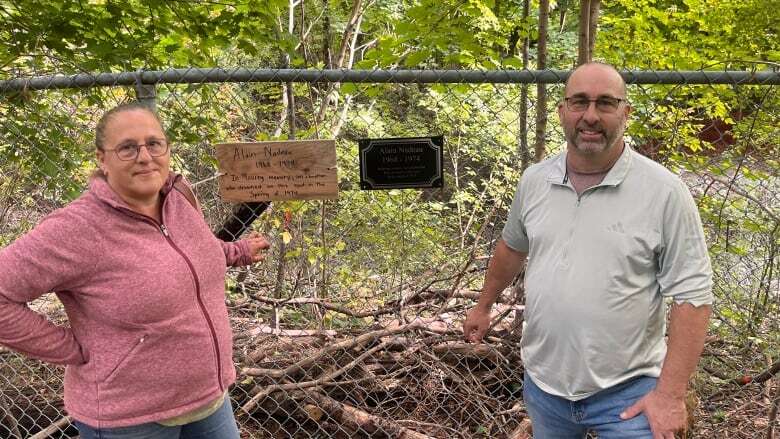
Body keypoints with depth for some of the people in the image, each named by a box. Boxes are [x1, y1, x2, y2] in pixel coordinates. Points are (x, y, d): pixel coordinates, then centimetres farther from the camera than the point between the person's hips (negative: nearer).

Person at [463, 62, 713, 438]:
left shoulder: (663, 191, -14)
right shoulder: (534, 181, 0)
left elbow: (691, 293, -13)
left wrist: (671, 394, -17)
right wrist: (483, 306, 24)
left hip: (628, 391, -4)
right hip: (542, 382, 4)